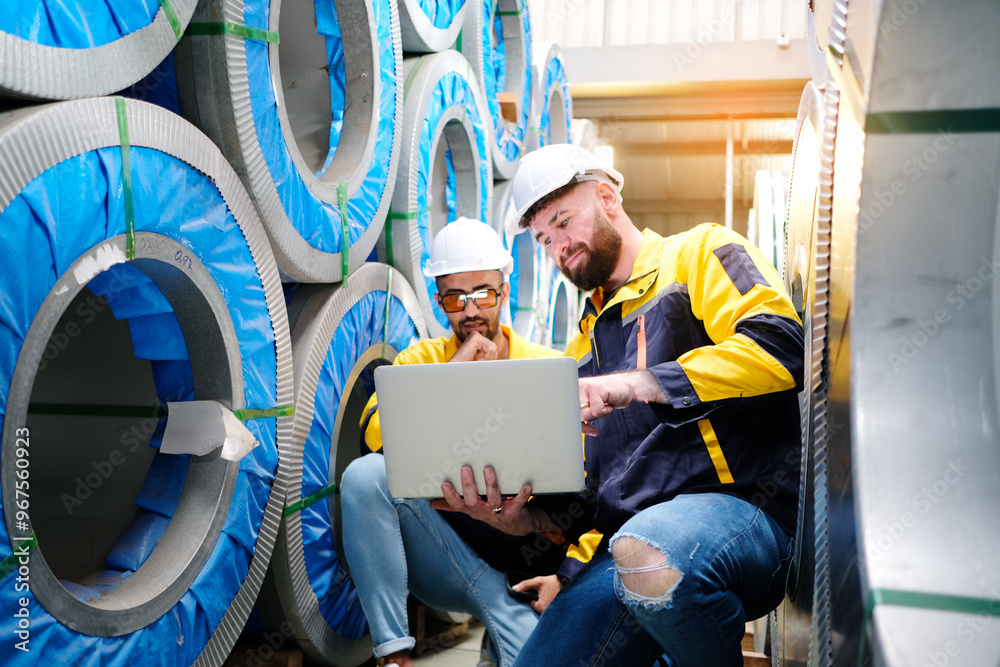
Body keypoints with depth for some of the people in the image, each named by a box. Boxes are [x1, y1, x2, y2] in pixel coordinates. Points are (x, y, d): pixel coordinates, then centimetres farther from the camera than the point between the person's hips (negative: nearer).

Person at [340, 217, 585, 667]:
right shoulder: (422, 360, 7)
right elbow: (375, 436, -12)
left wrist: (570, 570, -14)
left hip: (531, 558, -2)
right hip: (446, 555, 2)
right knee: (366, 474, -27)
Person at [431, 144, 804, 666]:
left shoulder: (699, 253, 10)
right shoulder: (584, 346, 28)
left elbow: (779, 348, -11)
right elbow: (582, 494, 24)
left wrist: (638, 384, -19)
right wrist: (525, 517, 1)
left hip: (743, 506, -5)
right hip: (629, 540, 6)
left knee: (647, 553, -38)